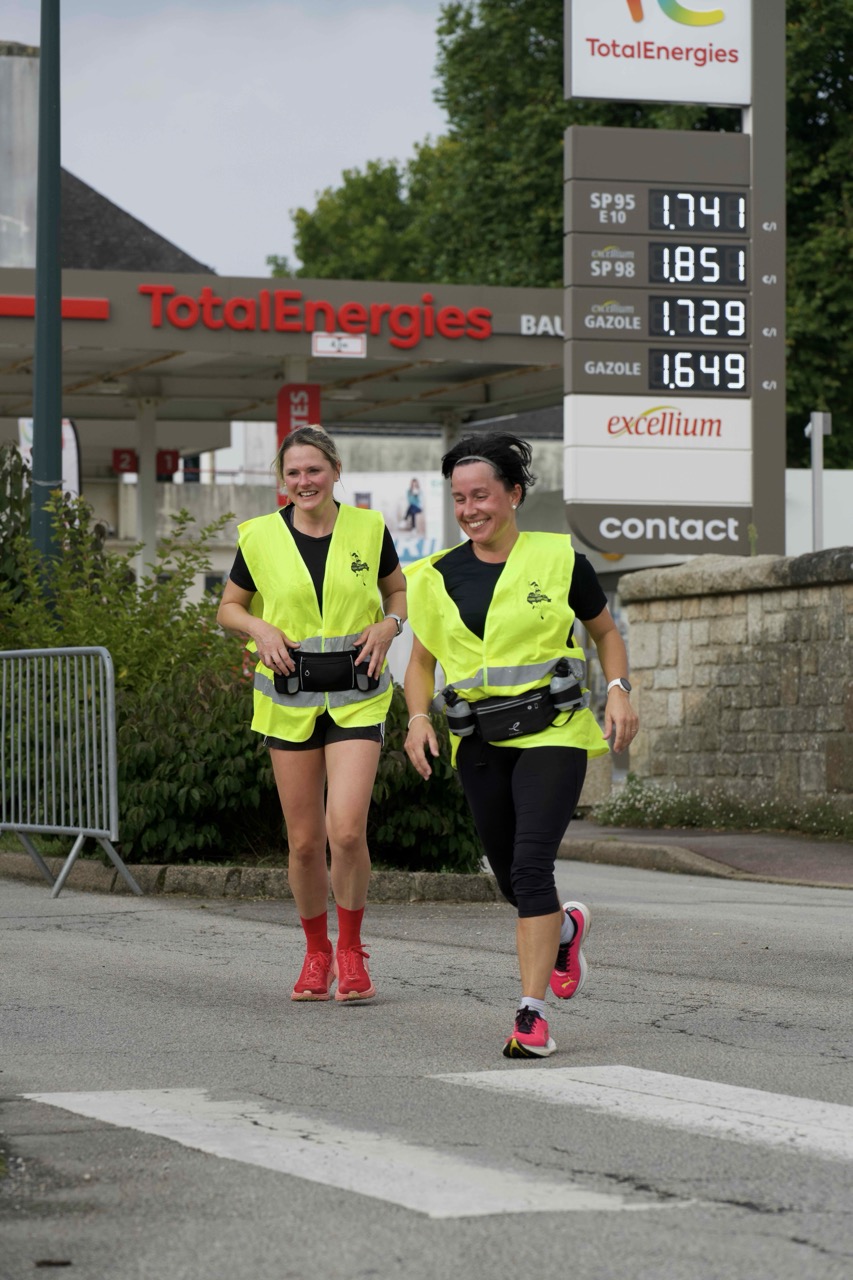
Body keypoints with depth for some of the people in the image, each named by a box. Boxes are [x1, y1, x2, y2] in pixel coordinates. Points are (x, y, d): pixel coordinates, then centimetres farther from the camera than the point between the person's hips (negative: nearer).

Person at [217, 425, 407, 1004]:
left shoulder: (368, 529, 0)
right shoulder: (261, 537, 0)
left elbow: (399, 590, 16)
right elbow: (229, 608, 11)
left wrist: (389, 623, -5)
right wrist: (260, 629, -9)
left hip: (357, 699, -1)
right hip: (289, 700, 1)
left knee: (347, 830, -16)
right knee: (305, 840, 5)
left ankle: (351, 950, 3)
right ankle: (316, 954, 25)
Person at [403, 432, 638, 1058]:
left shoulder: (559, 560, -2)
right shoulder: (438, 577, 5)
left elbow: (607, 633, 11)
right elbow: (422, 660, 14)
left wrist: (619, 691, -6)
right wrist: (419, 718, -4)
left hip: (552, 732, -4)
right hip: (480, 742, 4)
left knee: (530, 867, -18)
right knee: (511, 880, 10)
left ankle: (532, 1015, -14)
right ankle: (566, 927, 45)